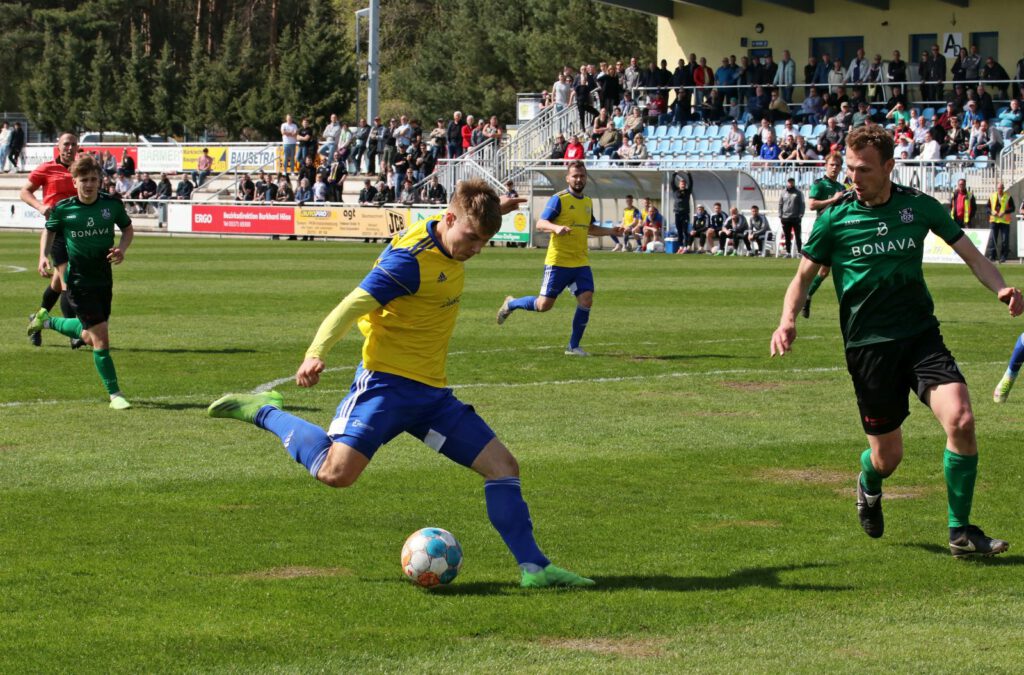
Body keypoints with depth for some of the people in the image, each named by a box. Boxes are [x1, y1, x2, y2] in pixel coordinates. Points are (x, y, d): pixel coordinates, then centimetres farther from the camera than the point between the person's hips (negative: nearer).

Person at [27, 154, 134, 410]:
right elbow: (50, 231, 9)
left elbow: (127, 228, 10)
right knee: (101, 337, -11)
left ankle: (47, 321, 43)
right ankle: (115, 394, -2)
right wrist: (44, 256, -5)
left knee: (90, 337, 18)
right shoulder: (63, 209, -9)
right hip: (78, 281, -4)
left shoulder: (112, 204, -6)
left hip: (103, 278, 4)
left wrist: (122, 249, -9)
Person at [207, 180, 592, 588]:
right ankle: (263, 412, 1)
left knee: (503, 467, 1)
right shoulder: (411, 258, -18)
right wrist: (316, 352, -37)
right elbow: (354, 304, -25)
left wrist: (491, 213, 31)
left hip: (432, 392, 8)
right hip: (387, 382, -8)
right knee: (336, 473, -22)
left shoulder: (450, 250, 8)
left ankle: (533, 568, 7)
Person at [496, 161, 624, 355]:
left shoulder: (588, 202, 14)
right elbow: (540, 223, -13)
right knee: (544, 305, -4)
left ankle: (573, 346, 3)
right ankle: (511, 304, 26)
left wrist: (610, 231, 16)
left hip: (581, 263, 6)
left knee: (586, 300, -9)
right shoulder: (559, 199, -8)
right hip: (558, 262, -6)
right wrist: (557, 228, -32)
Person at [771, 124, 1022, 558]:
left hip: (921, 334, 1)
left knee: (961, 420, -21)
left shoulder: (919, 207, 1)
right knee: (886, 458, 3)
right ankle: (868, 487, 43)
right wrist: (788, 321, -12)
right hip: (867, 344, -1)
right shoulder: (835, 219, -2)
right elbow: (804, 275, 7)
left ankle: (960, 531, -7)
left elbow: (970, 253, 8)